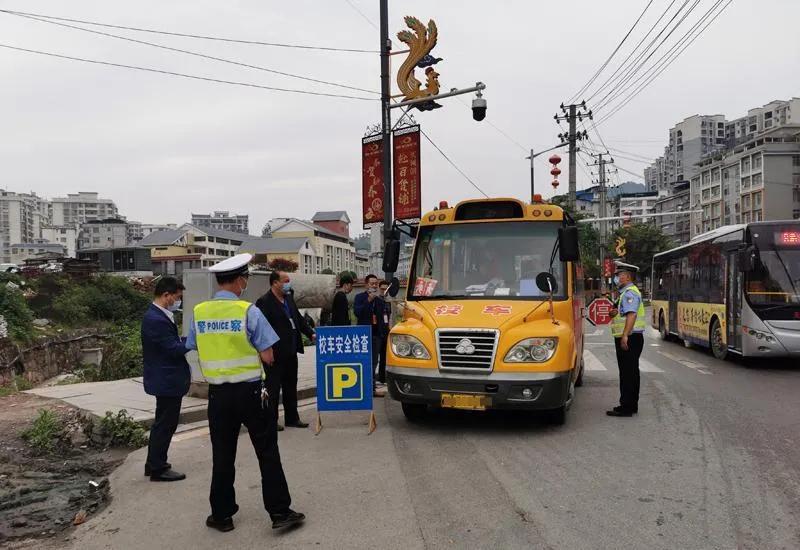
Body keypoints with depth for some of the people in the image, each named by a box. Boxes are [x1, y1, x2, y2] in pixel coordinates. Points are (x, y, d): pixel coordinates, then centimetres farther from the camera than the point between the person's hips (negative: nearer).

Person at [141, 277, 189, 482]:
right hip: (167, 380, -11)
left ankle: (154, 464, 33)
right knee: (165, 424, 1)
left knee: (163, 422, 21)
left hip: (165, 379, 11)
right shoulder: (156, 320, -23)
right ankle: (158, 469, 12)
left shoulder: (157, 315, 9)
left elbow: (172, 342, 13)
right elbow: (175, 349, -23)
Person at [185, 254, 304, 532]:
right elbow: (268, 357, -12)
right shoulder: (248, 311, -12)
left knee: (222, 455, 13)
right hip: (249, 391, -4)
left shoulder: (199, 312, 0)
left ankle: (221, 515, 23)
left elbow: (196, 350, 8)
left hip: (217, 392, 4)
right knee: (267, 451, 6)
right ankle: (279, 511, 10)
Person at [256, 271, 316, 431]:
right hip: (275, 353, -8)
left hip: (291, 352, 8)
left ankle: (292, 418, 26)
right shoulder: (264, 302, -15)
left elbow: (299, 319, 17)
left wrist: (311, 334, 6)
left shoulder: (288, 299, 11)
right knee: (273, 388, 3)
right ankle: (271, 420, 14)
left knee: (291, 387, 16)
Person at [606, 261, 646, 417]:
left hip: (629, 338, -11)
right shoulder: (626, 292, 19)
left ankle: (626, 407, -4)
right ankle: (631, 405, 24)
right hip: (628, 338, 11)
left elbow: (632, 315, -25)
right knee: (631, 372, 15)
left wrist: (625, 336, -31)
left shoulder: (630, 293, -14)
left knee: (627, 373, -7)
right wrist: (615, 312, 1)